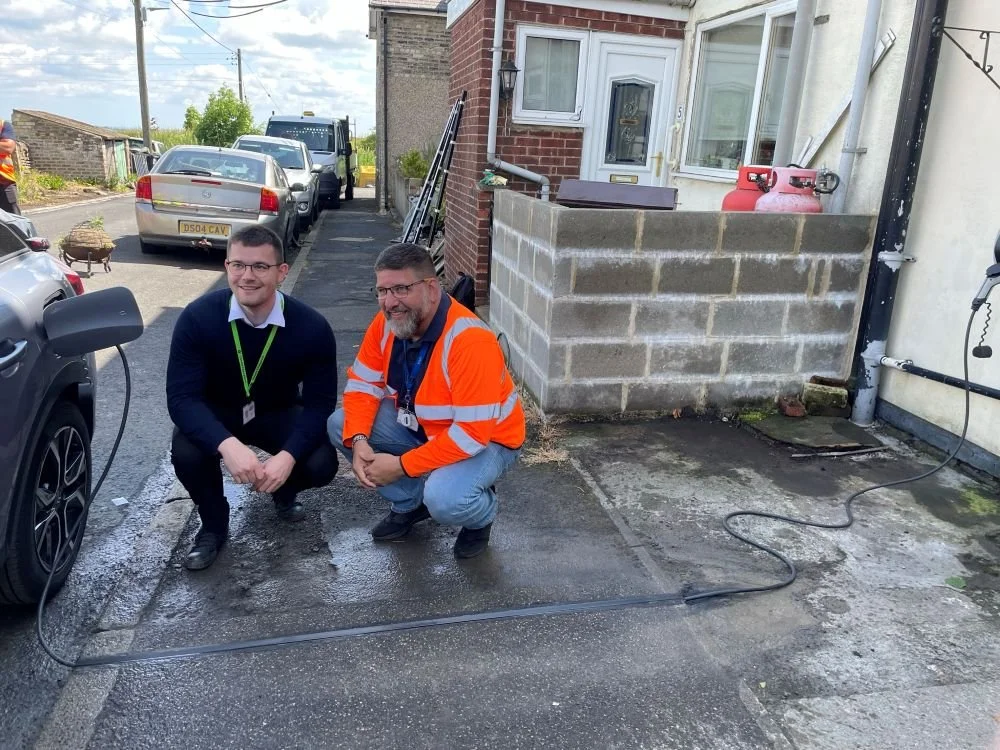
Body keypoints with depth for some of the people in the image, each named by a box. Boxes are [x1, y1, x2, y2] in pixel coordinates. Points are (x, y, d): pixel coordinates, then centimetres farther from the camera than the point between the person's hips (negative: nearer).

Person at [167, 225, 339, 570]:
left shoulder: (312, 327, -24)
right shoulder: (197, 317, -26)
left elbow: (320, 402, -20)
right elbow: (181, 397, -28)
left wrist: (288, 456, -37)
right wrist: (228, 445, -46)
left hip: (279, 413, 1)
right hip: (215, 413, 0)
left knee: (321, 464, -25)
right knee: (186, 454, -32)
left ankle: (284, 490, 16)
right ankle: (214, 524, 3)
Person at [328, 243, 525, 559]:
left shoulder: (469, 340, -34)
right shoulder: (386, 323, -11)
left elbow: (472, 433, -34)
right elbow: (363, 384, -2)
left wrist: (402, 465, -28)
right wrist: (358, 441, -21)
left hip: (486, 441, -7)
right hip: (420, 425, 7)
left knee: (443, 500, -35)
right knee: (340, 425, -7)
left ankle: (481, 515, 5)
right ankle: (410, 503, 12)